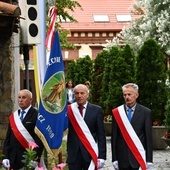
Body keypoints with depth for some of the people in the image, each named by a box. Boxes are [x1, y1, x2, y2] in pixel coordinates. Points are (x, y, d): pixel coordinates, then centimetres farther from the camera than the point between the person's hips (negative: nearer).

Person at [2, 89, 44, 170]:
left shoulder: (36, 115, -7)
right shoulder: (13, 116, 13)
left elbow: (39, 138, -12)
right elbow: (8, 137, 13)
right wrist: (6, 156, 4)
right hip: (13, 158, 6)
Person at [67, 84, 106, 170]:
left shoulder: (96, 110, 1)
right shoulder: (68, 110, 3)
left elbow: (101, 134, -1)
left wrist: (102, 156, -5)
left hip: (90, 154, -1)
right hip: (73, 154, 1)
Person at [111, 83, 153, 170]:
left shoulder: (145, 112, 1)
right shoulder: (117, 112, 4)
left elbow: (148, 136, 1)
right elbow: (114, 137, 5)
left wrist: (149, 159, -3)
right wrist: (114, 158, -1)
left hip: (139, 157, -1)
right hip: (122, 158, 1)